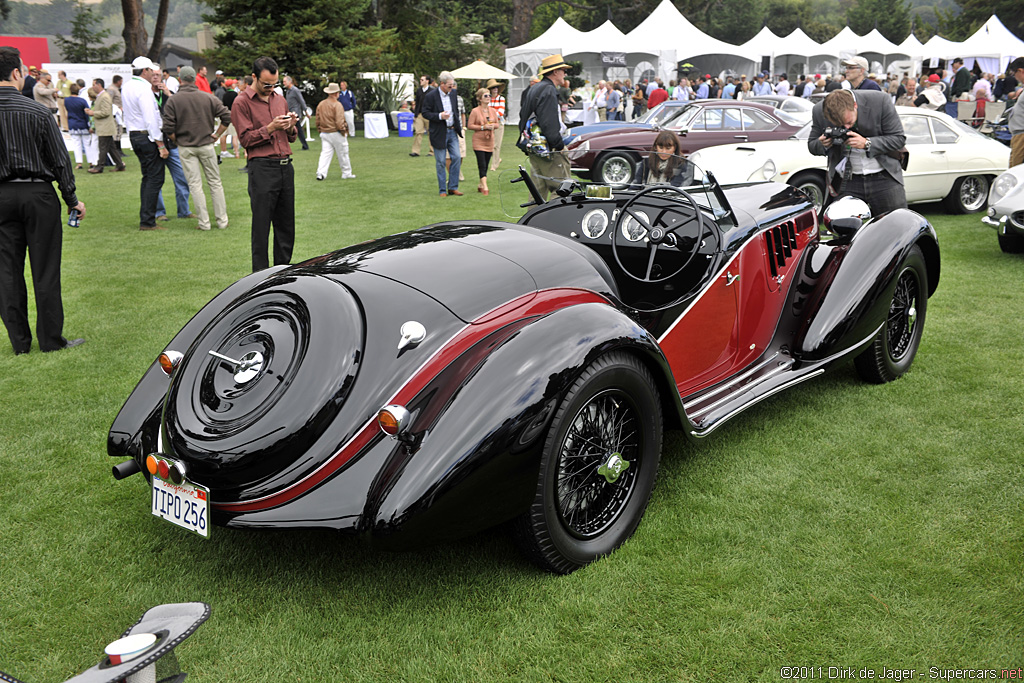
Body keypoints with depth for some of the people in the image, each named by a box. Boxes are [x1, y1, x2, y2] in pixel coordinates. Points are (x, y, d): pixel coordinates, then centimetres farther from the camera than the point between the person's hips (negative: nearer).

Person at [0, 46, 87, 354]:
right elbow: (59, 159, -5)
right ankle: (51, 339, 9)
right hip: (38, 193, -3)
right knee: (45, 270, 3)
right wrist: (72, 199, 4)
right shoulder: (37, 111, -10)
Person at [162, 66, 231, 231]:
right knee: (215, 182, 10)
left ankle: (204, 222, 2)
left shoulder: (173, 100, -6)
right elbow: (227, 116, -3)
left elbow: (168, 128, -11)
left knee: (195, 184, 3)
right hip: (206, 145, 1)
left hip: (185, 148, -1)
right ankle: (222, 220, 11)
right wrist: (216, 135, 5)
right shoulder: (208, 98, -1)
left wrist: (177, 141, 6)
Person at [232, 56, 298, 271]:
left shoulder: (280, 100, 18)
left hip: (286, 166, 6)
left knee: (286, 224, 7)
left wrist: (290, 127, 0)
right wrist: (271, 128, -15)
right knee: (261, 225, -3)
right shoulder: (242, 102, -1)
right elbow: (246, 139, -7)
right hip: (262, 168, -6)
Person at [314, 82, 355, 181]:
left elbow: (317, 120, 12)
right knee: (343, 154, 8)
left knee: (325, 153, 3)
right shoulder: (337, 105, -14)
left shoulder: (320, 104, 7)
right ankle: (346, 173, 17)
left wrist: (320, 130, 21)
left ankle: (320, 173, -11)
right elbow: (339, 122, -20)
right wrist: (343, 131, -7)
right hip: (336, 133, -5)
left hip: (324, 133, 6)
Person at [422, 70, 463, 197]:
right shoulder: (430, 96, -12)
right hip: (439, 133, -5)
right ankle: (442, 190, 10)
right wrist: (440, 116, -23)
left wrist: (458, 125, 12)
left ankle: (452, 187, 10)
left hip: (452, 131, 5)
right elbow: (425, 113, -10)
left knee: (457, 158, -1)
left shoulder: (453, 93, 6)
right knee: (440, 162, 1)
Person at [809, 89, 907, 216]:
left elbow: (899, 138, -9)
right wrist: (823, 145, -19)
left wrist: (867, 143, -24)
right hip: (846, 182, 1)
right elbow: (811, 145, 5)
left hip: (884, 177, -1)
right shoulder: (819, 111, -10)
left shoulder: (880, 101, -15)